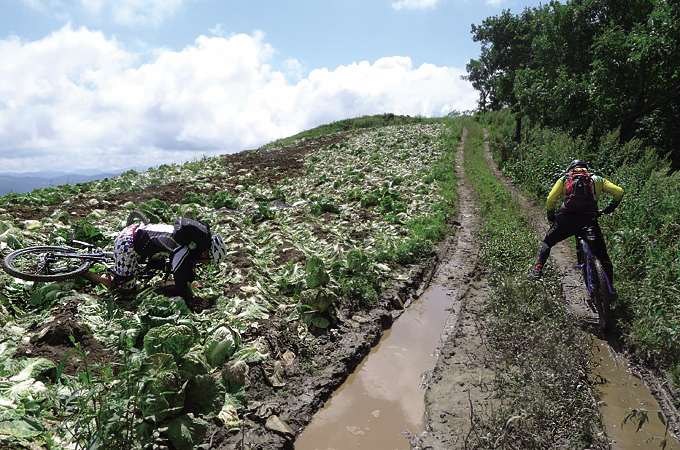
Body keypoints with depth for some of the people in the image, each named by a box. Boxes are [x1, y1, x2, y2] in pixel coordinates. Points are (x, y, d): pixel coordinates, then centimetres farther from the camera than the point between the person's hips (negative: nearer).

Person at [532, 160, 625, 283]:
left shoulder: (564, 179, 19)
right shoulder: (597, 179, 23)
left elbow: (551, 199, 6)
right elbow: (619, 192, 14)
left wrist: (550, 216, 21)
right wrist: (609, 209, 28)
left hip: (567, 219, -1)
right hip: (589, 220, 1)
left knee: (547, 242, 21)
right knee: (603, 255, 17)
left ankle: (538, 269, 4)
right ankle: (610, 285, 11)